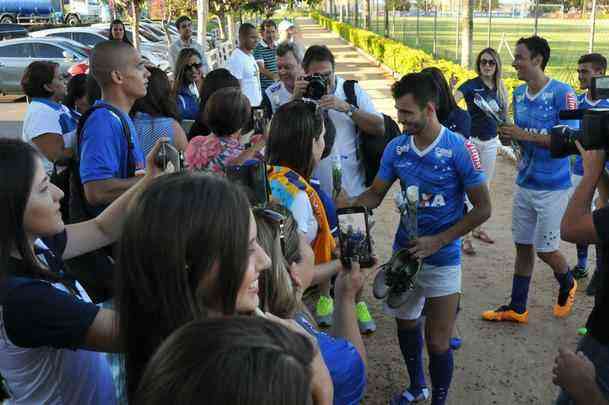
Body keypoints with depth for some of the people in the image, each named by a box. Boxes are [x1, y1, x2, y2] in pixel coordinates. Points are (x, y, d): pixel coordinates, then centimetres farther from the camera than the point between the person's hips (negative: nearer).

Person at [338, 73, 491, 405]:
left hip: (442, 260, -5)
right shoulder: (396, 148, -4)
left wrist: (437, 241, -19)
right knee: (406, 322, 21)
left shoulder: (459, 149, -17)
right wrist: (347, 202, -19)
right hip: (404, 252, 5)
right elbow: (375, 194, 3)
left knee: (438, 343, -1)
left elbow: (482, 209, -12)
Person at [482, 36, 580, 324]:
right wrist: (509, 135, -7)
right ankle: (517, 308, 23)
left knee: (545, 249, 3)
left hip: (552, 186, -6)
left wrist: (524, 136, -23)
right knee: (523, 246, 12)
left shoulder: (562, 94, -16)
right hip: (524, 182, 6)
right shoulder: (519, 93, 6)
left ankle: (567, 285, 35)